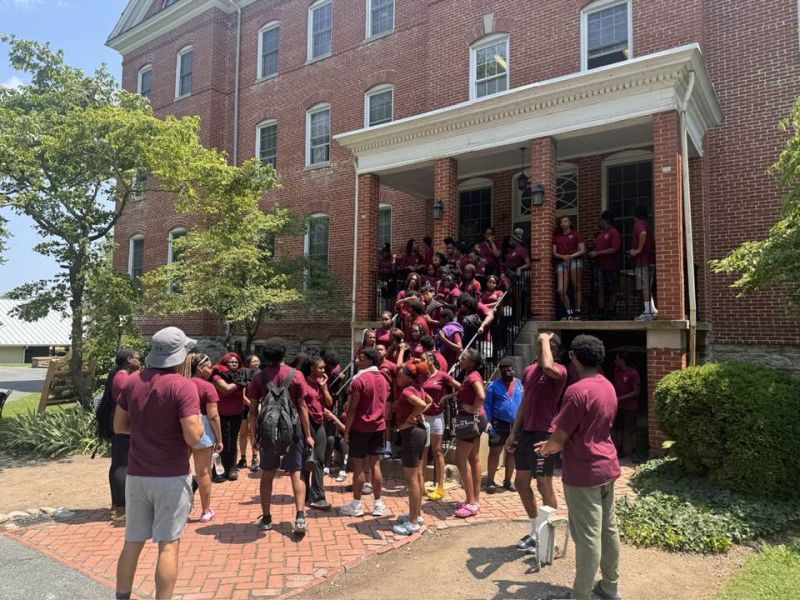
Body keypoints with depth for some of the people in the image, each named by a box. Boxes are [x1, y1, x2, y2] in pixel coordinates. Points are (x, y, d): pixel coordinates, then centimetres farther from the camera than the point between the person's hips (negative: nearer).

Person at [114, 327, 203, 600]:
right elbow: (193, 438, -20)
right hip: (171, 476, -5)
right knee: (168, 545, 4)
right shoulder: (183, 386, -17)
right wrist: (199, 424, 0)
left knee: (132, 542, 17)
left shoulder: (133, 381, 2)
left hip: (136, 475, 6)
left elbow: (119, 426, 11)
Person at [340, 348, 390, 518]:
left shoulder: (359, 381, -14)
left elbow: (352, 409, -15)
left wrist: (346, 431, -8)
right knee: (375, 465, 10)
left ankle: (356, 505, 9)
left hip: (360, 428, -6)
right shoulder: (383, 380, 9)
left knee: (358, 466, 2)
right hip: (378, 427, 6)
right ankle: (378, 504, 13)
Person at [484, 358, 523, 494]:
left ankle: (508, 480, 26)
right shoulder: (494, 385, -2)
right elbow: (487, 405, -2)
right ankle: (490, 481, 9)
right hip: (499, 423, -3)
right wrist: (488, 421, -11)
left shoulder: (521, 385, 5)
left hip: (516, 424, 3)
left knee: (512, 453, 13)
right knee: (495, 452, 0)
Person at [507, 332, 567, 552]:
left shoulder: (559, 370, -11)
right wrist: (513, 433, 14)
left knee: (544, 486, -1)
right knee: (521, 482, 14)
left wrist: (545, 340, -21)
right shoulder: (528, 371, 12)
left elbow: (547, 367, -38)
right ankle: (536, 532, 31)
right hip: (526, 432, 8)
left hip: (545, 434, -8)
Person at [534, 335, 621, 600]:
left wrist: (547, 448, 5)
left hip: (583, 473, -8)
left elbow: (560, 436, -17)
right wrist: (557, 444, 17)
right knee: (609, 529, 18)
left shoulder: (577, 390, -21)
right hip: (607, 467, 9)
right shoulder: (608, 387, 7)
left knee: (588, 537, 0)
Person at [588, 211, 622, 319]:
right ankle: (601, 312, 5)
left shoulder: (613, 232, -7)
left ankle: (611, 312, 8)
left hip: (611, 266, -6)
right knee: (599, 289, 1)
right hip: (599, 265, 6)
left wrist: (597, 253, -15)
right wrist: (593, 254, 3)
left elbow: (614, 249, -16)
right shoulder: (599, 232, 14)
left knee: (611, 290, 2)